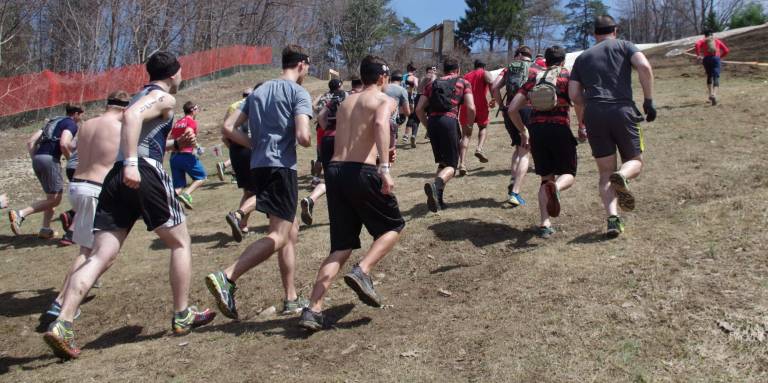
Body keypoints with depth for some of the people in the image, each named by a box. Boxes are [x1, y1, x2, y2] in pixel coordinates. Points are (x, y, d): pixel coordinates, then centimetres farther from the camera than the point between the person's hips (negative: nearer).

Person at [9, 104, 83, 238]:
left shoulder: (53, 122, 25)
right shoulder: (71, 124, 1)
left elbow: (30, 142, 19)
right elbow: (63, 144, -18)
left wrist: (35, 159, 19)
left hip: (37, 160, 9)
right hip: (50, 160, -9)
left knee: (51, 197, 20)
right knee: (54, 199, -3)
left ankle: (45, 230, 18)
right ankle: (20, 214, -16)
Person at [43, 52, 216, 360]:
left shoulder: (141, 97, 28)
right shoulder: (165, 98, 1)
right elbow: (131, 116, -20)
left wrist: (175, 144, 39)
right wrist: (132, 163, -27)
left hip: (116, 178, 8)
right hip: (144, 175, -7)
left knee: (100, 257, 0)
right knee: (180, 243, 10)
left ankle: (62, 325, -12)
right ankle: (182, 317, 15)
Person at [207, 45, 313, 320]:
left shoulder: (259, 91, 19)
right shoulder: (298, 92, -3)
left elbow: (228, 128, 13)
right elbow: (303, 137, -15)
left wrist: (257, 145, 16)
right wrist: (308, 142, 7)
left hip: (258, 166, 8)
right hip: (281, 167, -8)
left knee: (291, 232, 15)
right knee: (279, 237, -10)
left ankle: (291, 299, 18)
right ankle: (226, 278, -24)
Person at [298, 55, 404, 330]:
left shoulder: (346, 102, 23)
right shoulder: (384, 100, 3)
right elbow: (381, 124, -19)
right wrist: (384, 168, -27)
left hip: (335, 171, 6)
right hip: (362, 172, -6)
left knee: (341, 245, 11)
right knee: (393, 226, 16)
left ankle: (313, 310, 1)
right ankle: (362, 272, -7)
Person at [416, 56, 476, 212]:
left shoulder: (432, 84, 22)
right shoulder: (463, 83, 13)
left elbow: (419, 108, 13)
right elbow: (471, 108, -1)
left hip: (433, 122, 4)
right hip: (450, 121, -4)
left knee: (442, 162, 21)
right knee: (451, 165, -1)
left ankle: (438, 198, 14)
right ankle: (435, 184, -31)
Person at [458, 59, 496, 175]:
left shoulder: (465, 76, 20)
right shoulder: (485, 73, 9)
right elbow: (492, 83, -13)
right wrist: (494, 100, -7)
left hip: (466, 108, 2)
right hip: (480, 106, -2)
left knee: (466, 135, 6)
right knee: (483, 127, 26)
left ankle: (462, 164, -10)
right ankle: (479, 149, 0)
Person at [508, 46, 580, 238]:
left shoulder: (534, 78, 18)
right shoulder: (568, 76, 9)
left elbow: (512, 109, 11)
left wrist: (523, 131, 21)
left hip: (536, 130, 3)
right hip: (560, 129, -3)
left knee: (546, 177, 14)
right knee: (568, 174, 12)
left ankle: (544, 223, -1)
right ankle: (556, 187, -25)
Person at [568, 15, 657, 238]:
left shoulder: (582, 57, 20)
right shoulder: (624, 46, 12)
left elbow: (574, 95, 12)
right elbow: (644, 67, -8)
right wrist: (649, 101, -3)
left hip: (594, 116, 2)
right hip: (623, 112, -2)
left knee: (605, 173, 8)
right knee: (635, 161, 15)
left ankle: (612, 218, -11)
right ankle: (622, 176, -21)